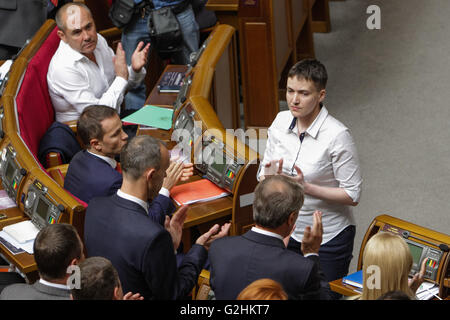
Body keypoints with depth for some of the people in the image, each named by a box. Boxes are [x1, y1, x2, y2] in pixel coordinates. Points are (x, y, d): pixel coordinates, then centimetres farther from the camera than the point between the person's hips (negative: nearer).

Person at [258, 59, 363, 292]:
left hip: (328, 238, -5)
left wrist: (306, 187, -28)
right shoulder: (281, 122, -5)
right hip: (287, 231, 5)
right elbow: (263, 175, 3)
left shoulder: (337, 135, -22)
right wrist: (270, 178, -21)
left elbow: (353, 195, -18)